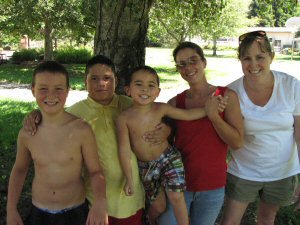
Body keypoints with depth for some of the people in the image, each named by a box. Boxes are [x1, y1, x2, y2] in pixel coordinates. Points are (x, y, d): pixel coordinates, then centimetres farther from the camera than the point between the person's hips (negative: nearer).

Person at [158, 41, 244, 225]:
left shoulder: (226, 96, -6)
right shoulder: (175, 102, -2)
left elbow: (237, 142, -12)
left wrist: (213, 114, -20)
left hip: (212, 186, 0)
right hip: (178, 182, 1)